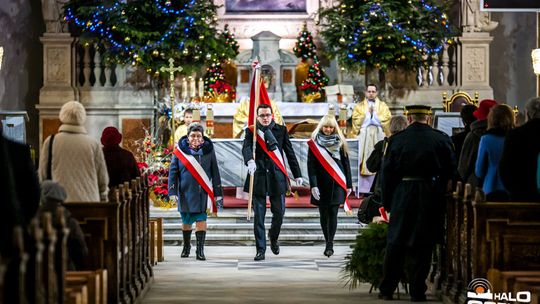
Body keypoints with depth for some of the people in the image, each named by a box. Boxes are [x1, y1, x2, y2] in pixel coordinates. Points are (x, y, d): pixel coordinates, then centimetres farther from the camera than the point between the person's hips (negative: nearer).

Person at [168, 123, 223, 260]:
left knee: (201, 220, -9)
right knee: (186, 220, 12)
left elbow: (215, 172, 6)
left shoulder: (208, 150, 2)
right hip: (185, 192, 0)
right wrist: (172, 192, -6)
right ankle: (186, 246, 33)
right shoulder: (180, 150, -1)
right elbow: (173, 171, 1)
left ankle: (200, 250, -6)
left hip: (203, 192, 0)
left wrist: (217, 192, 3)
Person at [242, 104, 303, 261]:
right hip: (258, 178, -1)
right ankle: (260, 250, 5)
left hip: (277, 177, 1)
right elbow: (246, 148, -15)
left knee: (279, 213, 4)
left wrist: (297, 175, 10)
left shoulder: (281, 130, 9)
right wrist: (250, 161, -37)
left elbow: (290, 153, 11)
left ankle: (273, 237, 34)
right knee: (259, 216, 0)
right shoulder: (251, 131, 3)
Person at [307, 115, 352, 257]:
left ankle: (330, 244, -11)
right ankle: (328, 243, 14)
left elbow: (346, 164, 9)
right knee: (324, 214, 5)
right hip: (321, 185, 0)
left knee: (333, 213, -8)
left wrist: (349, 185, 6)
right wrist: (313, 185, -12)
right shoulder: (314, 143, 3)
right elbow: (311, 166, -3)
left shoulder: (340, 142, 7)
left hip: (337, 185, 0)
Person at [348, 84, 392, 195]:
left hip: (378, 136, 0)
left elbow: (386, 119, 0)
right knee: (364, 161, -9)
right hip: (364, 137, 0)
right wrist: (368, 113, -5)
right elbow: (357, 121, -1)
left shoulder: (383, 106, 14)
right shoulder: (359, 106, 12)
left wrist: (374, 113, -3)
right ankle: (363, 188, -9)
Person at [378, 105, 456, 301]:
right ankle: (417, 291, 6)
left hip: (402, 197, 0)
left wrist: (387, 202, 8)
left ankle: (387, 290, 12)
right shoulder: (442, 139, -2)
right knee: (422, 246, 6)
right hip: (431, 200, 0)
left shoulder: (396, 140, -2)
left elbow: (386, 173, 1)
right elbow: (451, 170, 1)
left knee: (395, 244, 9)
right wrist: (442, 192, 11)